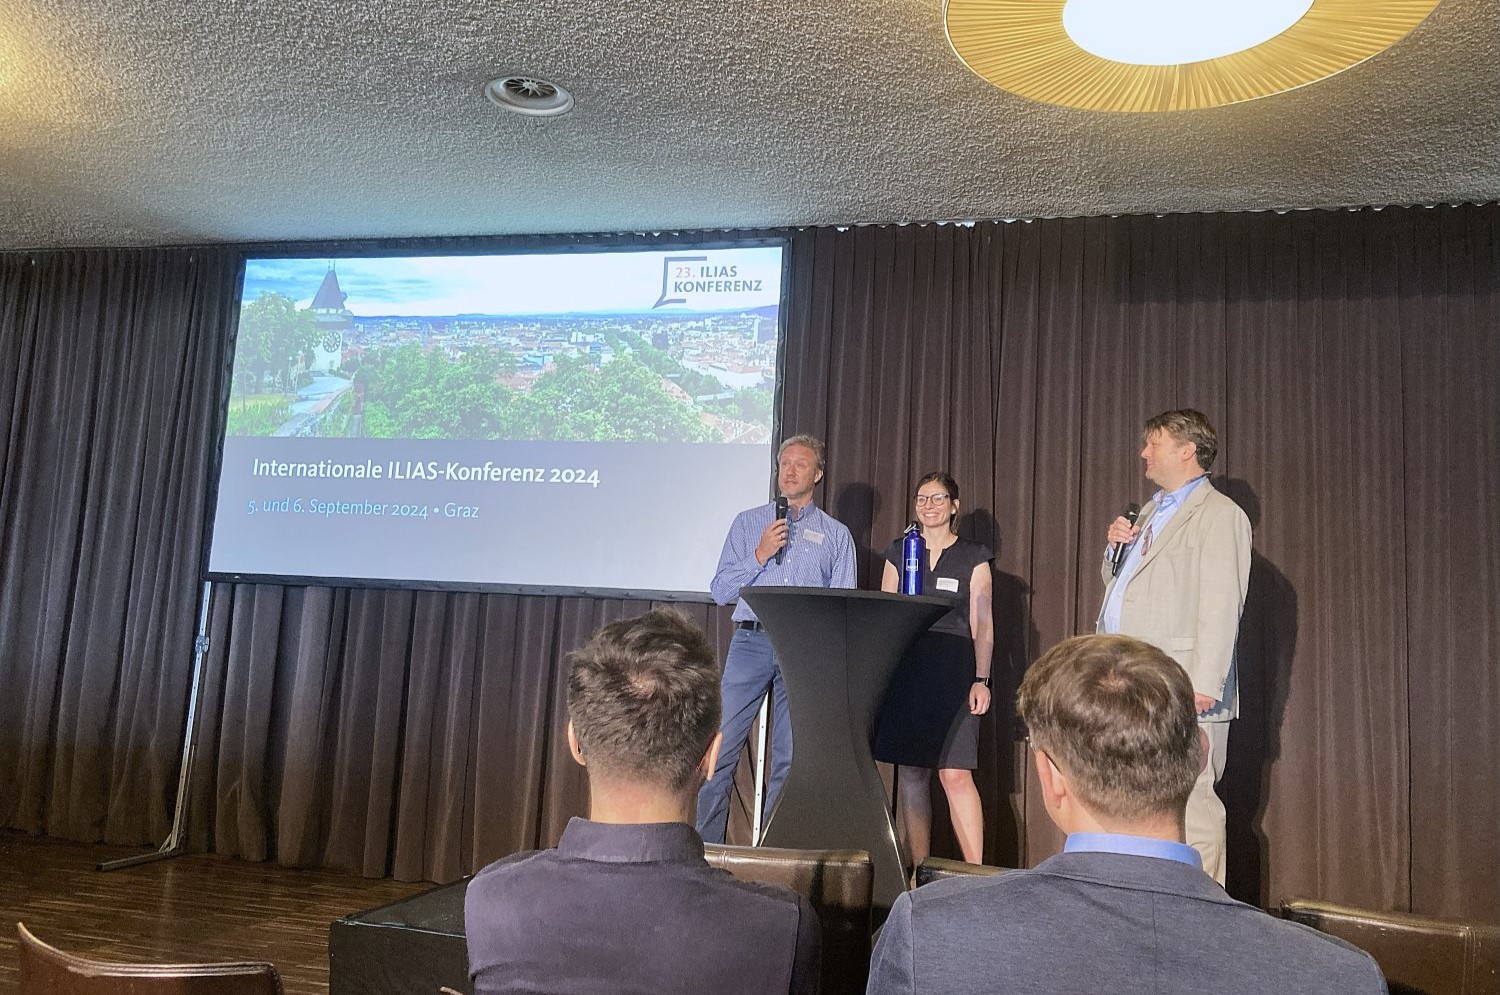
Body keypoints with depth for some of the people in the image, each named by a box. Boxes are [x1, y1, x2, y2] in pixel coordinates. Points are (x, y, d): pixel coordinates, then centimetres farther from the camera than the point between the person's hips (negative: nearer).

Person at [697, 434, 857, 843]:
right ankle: (704, 846, 2)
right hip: (750, 643, 0)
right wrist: (760, 555, -6)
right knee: (721, 749, -6)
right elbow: (720, 590, 8)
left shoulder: (836, 535, 13)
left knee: (789, 759, 3)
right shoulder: (748, 522, 13)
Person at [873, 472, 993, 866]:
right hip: (905, 671, 3)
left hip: (953, 673, -3)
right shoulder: (899, 552, 14)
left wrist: (981, 679, -6)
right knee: (910, 773, 3)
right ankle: (918, 871, 10)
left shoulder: (973, 558, 8)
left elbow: (982, 624, 4)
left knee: (955, 774, -11)